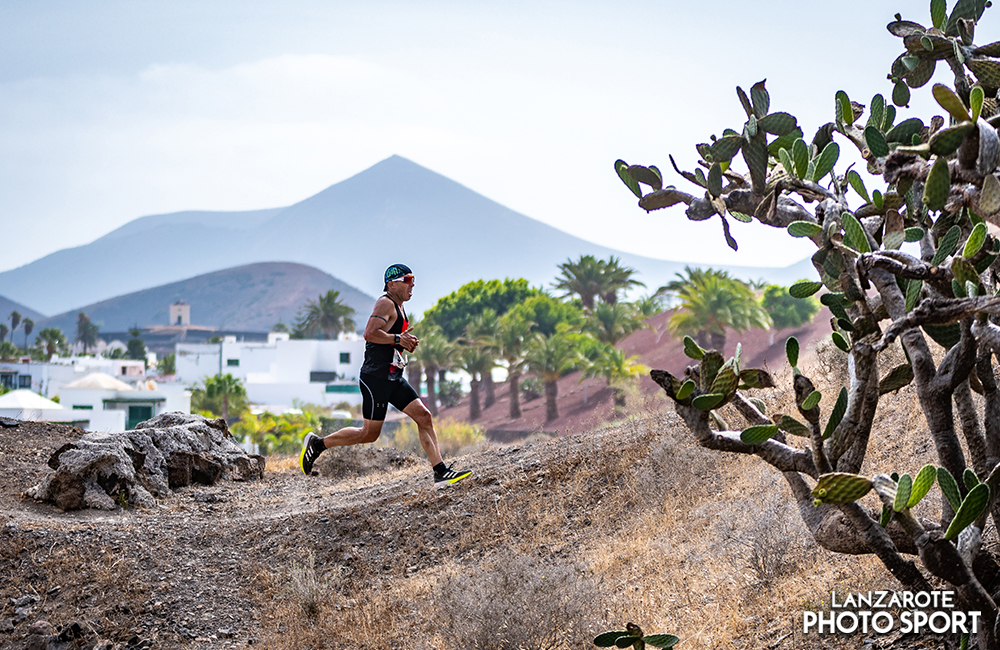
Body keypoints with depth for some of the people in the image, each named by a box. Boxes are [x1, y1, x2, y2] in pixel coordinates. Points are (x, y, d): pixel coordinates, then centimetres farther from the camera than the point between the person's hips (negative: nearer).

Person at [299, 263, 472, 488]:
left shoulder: (399, 307, 19)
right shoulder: (386, 303, -11)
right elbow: (370, 334, -25)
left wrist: (407, 344, 12)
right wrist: (398, 339, -20)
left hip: (393, 378, 9)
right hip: (376, 377, -9)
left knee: (424, 416, -1)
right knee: (369, 433, -5)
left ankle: (441, 472, -4)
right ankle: (317, 444, 10)